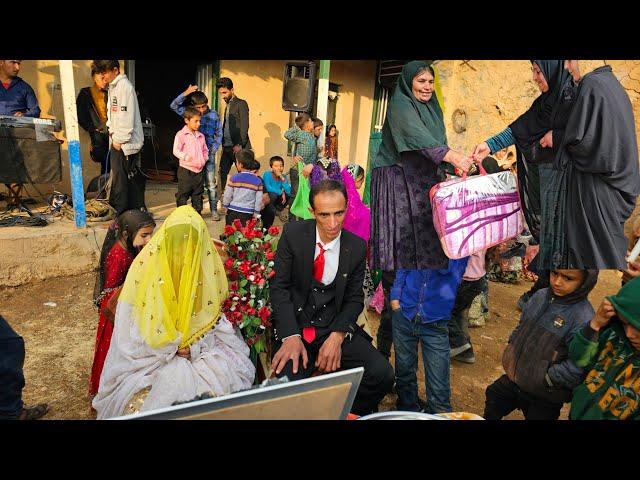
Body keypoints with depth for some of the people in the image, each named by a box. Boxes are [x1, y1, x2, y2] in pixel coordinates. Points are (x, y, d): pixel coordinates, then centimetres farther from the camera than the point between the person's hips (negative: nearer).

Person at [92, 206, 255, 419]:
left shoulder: (207, 265, -9)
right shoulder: (145, 265, -12)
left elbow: (214, 315, 0)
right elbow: (134, 320, -6)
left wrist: (194, 345, -12)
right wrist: (172, 347, -10)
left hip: (201, 345, 2)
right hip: (153, 350, -1)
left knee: (226, 377, -15)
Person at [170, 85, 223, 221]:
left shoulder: (214, 115, 2)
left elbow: (219, 134, 6)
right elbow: (173, 106, -5)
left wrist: (212, 151, -2)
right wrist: (185, 93, -15)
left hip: (208, 154, -1)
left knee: (211, 184, 0)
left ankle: (214, 210, 7)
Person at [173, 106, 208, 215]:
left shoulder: (201, 135, 12)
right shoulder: (181, 135, -6)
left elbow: (205, 150, 23)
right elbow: (176, 150, -15)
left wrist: (204, 158, 4)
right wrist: (185, 156, -31)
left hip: (199, 170, 6)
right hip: (186, 170, -6)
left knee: (198, 194, 13)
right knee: (183, 195, 1)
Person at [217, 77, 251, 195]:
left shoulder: (241, 103, -4)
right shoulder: (227, 105, 20)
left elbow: (244, 125, -12)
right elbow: (226, 125, 19)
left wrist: (240, 145, -18)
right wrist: (223, 144, 10)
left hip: (238, 146, -8)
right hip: (227, 146, 8)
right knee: (222, 172, 8)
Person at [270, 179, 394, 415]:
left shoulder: (356, 246, -1)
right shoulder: (293, 234, -6)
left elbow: (354, 298, 5)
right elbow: (279, 287, -5)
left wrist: (337, 336, -13)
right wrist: (291, 336, -18)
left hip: (337, 327, 2)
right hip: (294, 325, -1)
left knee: (382, 375, -18)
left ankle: (348, 414, 13)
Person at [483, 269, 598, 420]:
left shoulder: (584, 320, -26)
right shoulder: (540, 296, -6)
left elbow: (578, 365, -27)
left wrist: (548, 378, -19)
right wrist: (512, 346, 2)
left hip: (544, 397, -5)